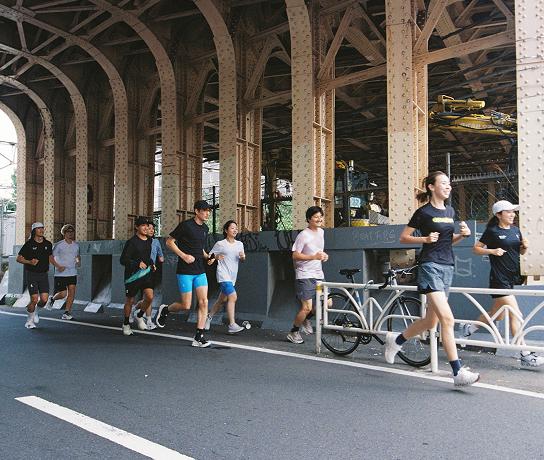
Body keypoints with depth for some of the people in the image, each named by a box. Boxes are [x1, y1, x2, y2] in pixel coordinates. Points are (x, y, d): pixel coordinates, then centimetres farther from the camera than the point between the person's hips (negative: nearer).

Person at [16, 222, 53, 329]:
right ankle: (29, 320, 16)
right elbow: (19, 258, -2)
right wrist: (29, 262, -18)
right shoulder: (29, 244, -5)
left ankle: (35, 310, 28)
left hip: (43, 275, 4)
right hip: (31, 275, -4)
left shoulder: (48, 244, 7)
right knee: (34, 299, -9)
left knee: (44, 299, -6)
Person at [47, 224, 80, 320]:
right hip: (61, 274, -5)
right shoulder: (59, 245, -7)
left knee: (72, 293, -4)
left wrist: (78, 261, 4)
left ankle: (66, 313, 4)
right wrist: (58, 266, -15)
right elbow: (51, 257, -4)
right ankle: (52, 299, 28)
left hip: (72, 273, 5)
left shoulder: (76, 245, 10)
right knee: (63, 294, -6)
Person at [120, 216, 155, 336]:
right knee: (130, 301, 7)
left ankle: (139, 316, 15)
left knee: (149, 297, -12)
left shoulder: (149, 241, 10)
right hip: (132, 276, -5)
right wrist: (137, 263, -26)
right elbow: (123, 260, -15)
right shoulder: (131, 242, -12)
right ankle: (126, 324, 29)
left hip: (146, 273, 5)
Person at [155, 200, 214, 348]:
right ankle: (165, 309, 29)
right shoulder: (186, 225, -9)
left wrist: (207, 257, 7)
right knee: (186, 305, -3)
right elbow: (169, 242, -5)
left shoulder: (205, 228, 13)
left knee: (203, 302, -4)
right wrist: (183, 255, -15)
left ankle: (198, 338, 2)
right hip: (185, 271, -6)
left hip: (200, 271, 6)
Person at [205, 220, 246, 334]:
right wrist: (216, 257, -19)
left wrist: (243, 257, -3)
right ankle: (232, 325, -16)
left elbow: (242, 260, 20)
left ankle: (209, 317, 36)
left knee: (222, 300, 15)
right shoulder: (220, 244, -4)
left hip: (232, 277, 7)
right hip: (223, 275, -7)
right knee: (233, 297, -20)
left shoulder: (240, 244, 11)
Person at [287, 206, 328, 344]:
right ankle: (293, 333, 13)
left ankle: (306, 320, 26)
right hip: (305, 275, -7)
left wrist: (324, 255, 4)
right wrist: (314, 257, -22)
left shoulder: (321, 232, 11)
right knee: (307, 307, -9)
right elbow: (295, 256, -15)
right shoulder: (303, 235, -13)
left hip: (318, 274, 7)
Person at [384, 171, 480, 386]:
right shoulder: (424, 212, -5)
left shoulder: (450, 211, 14)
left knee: (430, 321, 12)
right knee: (447, 319, -15)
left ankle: (396, 340, 34)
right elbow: (403, 237, 0)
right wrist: (426, 239, -14)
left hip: (447, 267, 8)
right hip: (430, 266, -8)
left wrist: (463, 234, 5)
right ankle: (458, 373, -10)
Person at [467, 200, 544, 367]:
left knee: (497, 315, 16)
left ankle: (470, 328, 36)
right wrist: (492, 250, -19)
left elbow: (520, 252, 19)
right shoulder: (492, 231, -8)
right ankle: (525, 355, -5)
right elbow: (476, 248, -4)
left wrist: (525, 246, -2)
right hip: (499, 279, -7)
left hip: (512, 277, 7)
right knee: (516, 315, -10)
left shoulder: (515, 230, 11)